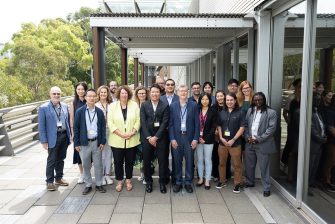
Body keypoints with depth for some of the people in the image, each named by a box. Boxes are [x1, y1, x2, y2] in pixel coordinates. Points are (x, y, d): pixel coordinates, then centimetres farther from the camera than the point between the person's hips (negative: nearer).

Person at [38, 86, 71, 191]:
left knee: (61, 159, 15)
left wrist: (70, 134, 9)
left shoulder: (65, 106, 6)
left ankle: (59, 178, 30)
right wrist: (44, 141, -10)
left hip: (64, 136, 5)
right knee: (51, 161, 4)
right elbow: (41, 126, -7)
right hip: (53, 137, -4)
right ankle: (49, 181, 17)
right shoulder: (44, 108, -7)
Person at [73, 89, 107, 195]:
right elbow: (76, 128, -1)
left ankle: (99, 184, 23)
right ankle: (88, 185, 23)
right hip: (84, 142, -1)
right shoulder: (80, 111, -2)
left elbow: (103, 127, 5)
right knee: (86, 165, 10)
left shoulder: (99, 112, 2)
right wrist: (76, 143, -4)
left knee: (98, 165, 8)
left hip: (97, 142, 1)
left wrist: (103, 142, -1)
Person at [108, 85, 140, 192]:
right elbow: (110, 122, -6)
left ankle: (128, 180, 27)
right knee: (118, 161, 7)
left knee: (130, 161, 10)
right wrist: (120, 134, -14)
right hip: (117, 140, 0)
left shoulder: (134, 105, 2)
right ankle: (119, 181, 23)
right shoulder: (113, 106, 1)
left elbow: (138, 120, -1)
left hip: (131, 140, 1)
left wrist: (132, 132, -13)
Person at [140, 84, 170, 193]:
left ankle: (162, 182, 19)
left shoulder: (165, 105, 0)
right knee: (147, 160, 6)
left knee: (162, 160, 3)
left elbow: (165, 123, -6)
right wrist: (149, 137, -9)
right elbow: (143, 122, -1)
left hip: (161, 137, -1)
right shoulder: (144, 105, 4)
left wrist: (156, 137, -12)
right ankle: (148, 181, 23)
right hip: (147, 137, 1)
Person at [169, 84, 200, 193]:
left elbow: (197, 123, 0)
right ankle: (178, 182, 22)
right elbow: (171, 123, 2)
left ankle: (188, 182, 21)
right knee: (177, 161, 7)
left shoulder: (194, 105, 0)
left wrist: (195, 139, -5)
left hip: (189, 137, 0)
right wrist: (172, 138, -5)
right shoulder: (173, 106, 2)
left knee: (189, 161, 7)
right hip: (177, 137, 1)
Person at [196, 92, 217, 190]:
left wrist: (206, 138, -10)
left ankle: (207, 180, 13)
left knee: (208, 160, 3)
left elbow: (214, 126, -4)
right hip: (198, 139, 2)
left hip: (208, 139, -2)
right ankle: (201, 178, 21)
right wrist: (197, 137, -6)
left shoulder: (213, 111, -1)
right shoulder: (197, 110, 4)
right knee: (200, 160, 9)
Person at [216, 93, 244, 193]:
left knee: (237, 164, 3)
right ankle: (222, 181, 28)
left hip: (235, 143, -3)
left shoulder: (240, 112, -4)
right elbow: (219, 126, 12)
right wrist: (221, 138, -3)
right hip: (222, 142, 4)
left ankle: (237, 183, 17)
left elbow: (242, 128, -6)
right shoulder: (222, 113, 8)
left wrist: (233, 140, -12)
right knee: (222, 163, 12)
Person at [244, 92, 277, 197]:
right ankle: (250, 182, 35)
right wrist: (247, 137, -4)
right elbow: (245, 125, 10)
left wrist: (259, 139, -15)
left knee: (264, 167, 2)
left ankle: (266, 188, 15)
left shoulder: (271, 112, -7)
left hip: (263, 144, -5)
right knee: (249, 165, 16)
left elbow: (272, 128, -12)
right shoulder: (250, 110, 9)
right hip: (249, 143, 5)